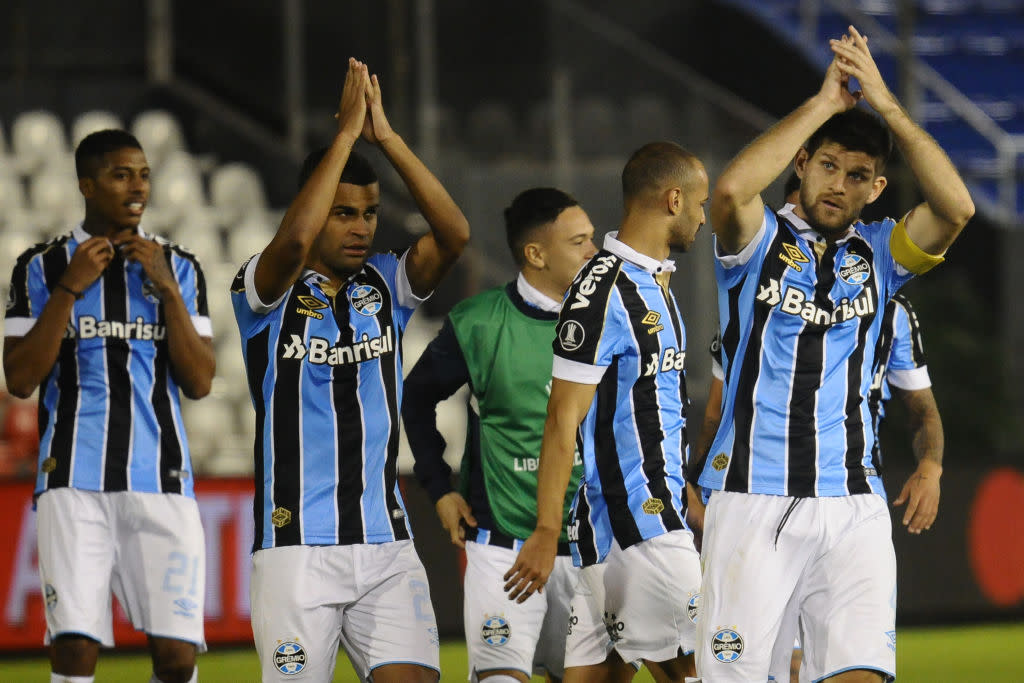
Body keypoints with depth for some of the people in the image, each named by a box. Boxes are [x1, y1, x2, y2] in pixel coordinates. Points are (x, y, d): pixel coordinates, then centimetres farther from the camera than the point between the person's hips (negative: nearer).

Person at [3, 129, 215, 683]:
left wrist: (166, 288, -5)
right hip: (74, 480, -2)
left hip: (162, 480, 2)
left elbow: (199, 383, 4)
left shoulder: (178, 268, 12)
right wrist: (70, 289, -7)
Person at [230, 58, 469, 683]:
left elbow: (454, 234, -7)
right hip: (299, 548, -4)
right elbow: (292, 243, -25)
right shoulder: (266, 292, -2)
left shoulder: (385, 286, 10)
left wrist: (387, 134, -12)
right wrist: (347, 133, -20)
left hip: (387, 544, 4)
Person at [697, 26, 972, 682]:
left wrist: (884, 103, -10)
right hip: (753, 499, -2)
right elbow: (730, 190, -19)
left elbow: (956, 208, -6)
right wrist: (825, 103, -14)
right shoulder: (759, 240, 5)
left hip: (854, 507, 2)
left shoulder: (878, 252, 12)